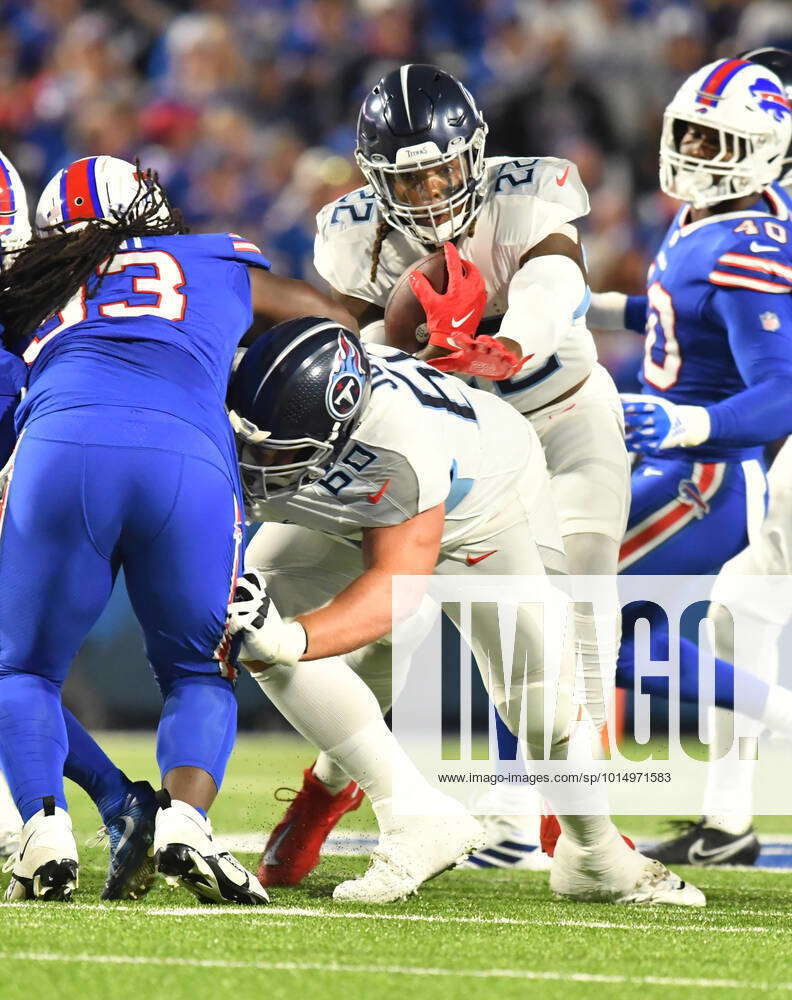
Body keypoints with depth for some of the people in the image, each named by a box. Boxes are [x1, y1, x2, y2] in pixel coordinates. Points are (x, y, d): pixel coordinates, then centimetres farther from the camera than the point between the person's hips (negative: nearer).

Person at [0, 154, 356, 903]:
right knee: (199, 672, 19)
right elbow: (339, 326, 44)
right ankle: (184, 820, -7)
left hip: (61, 447, 0)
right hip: (189, 461, 0)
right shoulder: (223, 265, 31)